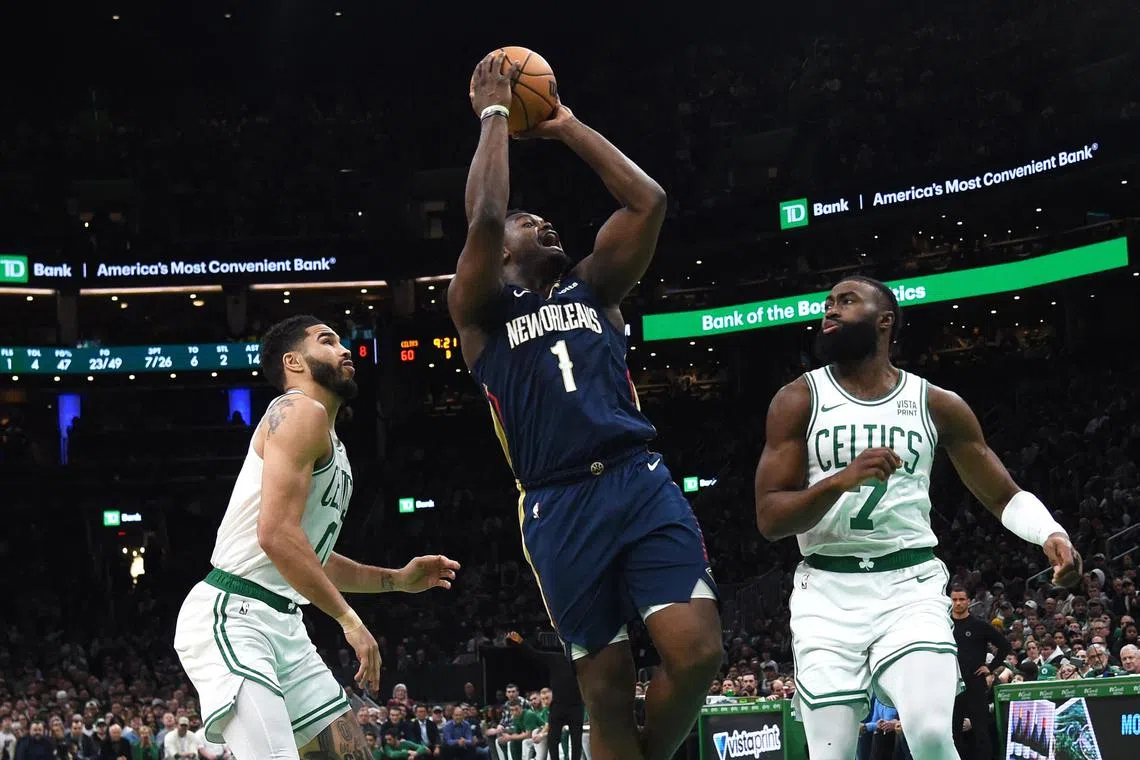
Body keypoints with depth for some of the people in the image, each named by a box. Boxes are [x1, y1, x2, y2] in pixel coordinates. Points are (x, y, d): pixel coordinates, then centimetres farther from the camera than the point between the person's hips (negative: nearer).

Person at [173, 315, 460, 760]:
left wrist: (397, 580, 22)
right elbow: (277, 535, -22)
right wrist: (349, 619, -19)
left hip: (282, 623, 11)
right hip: (233, 618, -11)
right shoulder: (301, 411, -10)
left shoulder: (330, 443, 21)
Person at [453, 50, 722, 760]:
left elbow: (648, 200, 11)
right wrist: (495, 115, 4)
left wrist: (567, 126, 16)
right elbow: (483, 217, -6)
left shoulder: (592, 287, 22)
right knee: (607, 687, 0)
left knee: (696, 649, -14)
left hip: (641, 482, 3)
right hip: (561, 506, -2)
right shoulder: (480, 308, 12)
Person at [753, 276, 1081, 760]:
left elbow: (1003, 497, 12)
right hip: (827, 592, 0)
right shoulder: (799, 400, 3)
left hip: (910, 585, 0)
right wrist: (840, 481, -20)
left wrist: (1051, 534, -9)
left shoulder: (937, 405, 6)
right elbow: (769, 519, -3)